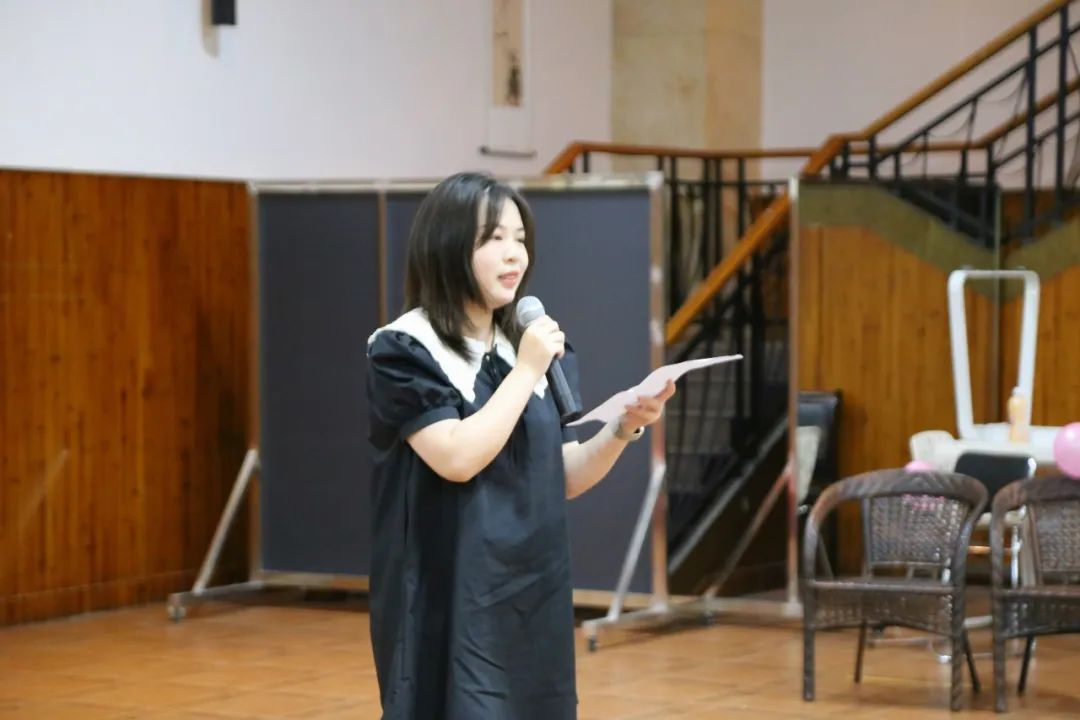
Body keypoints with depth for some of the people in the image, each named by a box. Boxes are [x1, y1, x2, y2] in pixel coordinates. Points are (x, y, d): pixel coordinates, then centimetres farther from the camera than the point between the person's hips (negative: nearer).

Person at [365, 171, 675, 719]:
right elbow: (457, 459, -21)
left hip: (533, 599, 6)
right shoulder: (403, 351, -8)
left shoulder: (537, 347, 9)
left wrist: (624, 427, -8)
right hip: (451, 606, -6)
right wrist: (526, 371, -15)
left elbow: (565, 479, 9)